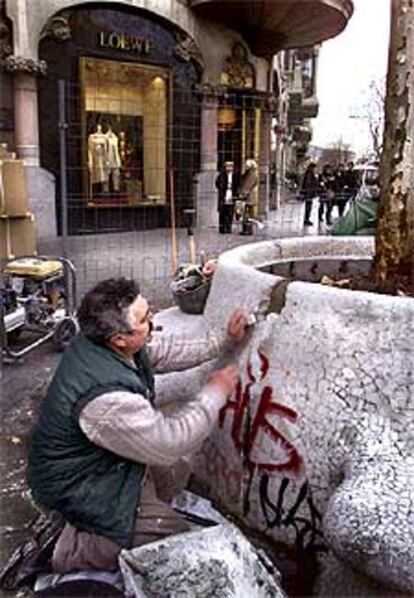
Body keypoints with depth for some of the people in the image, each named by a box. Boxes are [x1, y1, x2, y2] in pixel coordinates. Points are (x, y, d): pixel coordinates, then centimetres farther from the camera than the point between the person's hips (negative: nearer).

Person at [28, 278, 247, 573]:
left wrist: (223, 340, -6)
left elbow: (165, 350, 0)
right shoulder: (108, 398, -39)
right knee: (177, 538, -3)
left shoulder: (101, 341, -14)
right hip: (78, 487, -9)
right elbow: (171, 444, -28)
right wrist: (215, 393, -18)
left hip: (99, 458, 9)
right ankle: (73, 548, 1)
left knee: (180, 470, 18)